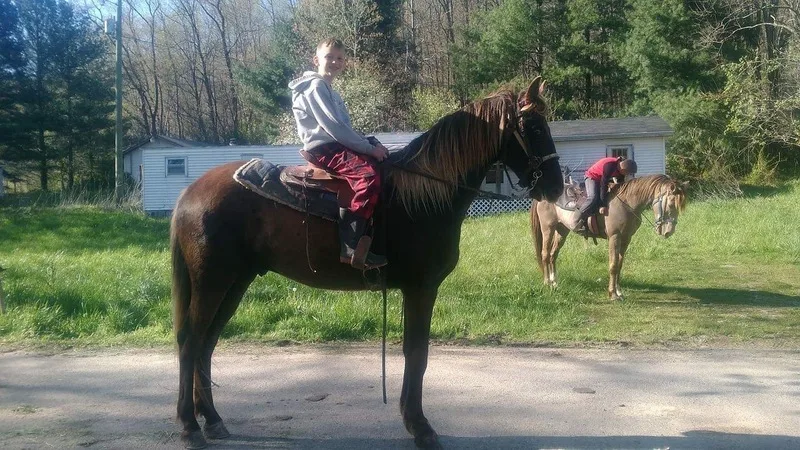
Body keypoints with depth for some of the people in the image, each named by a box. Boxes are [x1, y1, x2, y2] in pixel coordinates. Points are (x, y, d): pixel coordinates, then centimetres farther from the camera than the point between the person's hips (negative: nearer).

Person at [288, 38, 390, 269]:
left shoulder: (330, 92, 27)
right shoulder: (316, 86, -6)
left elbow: (346, 128, 22)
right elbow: (333, 127, -17)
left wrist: (373, 144, 5)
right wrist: (370, 148, -16)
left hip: (339, 145, 11)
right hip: (325, 148, -11)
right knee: (368, 175, -33)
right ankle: (350, 246, -41)